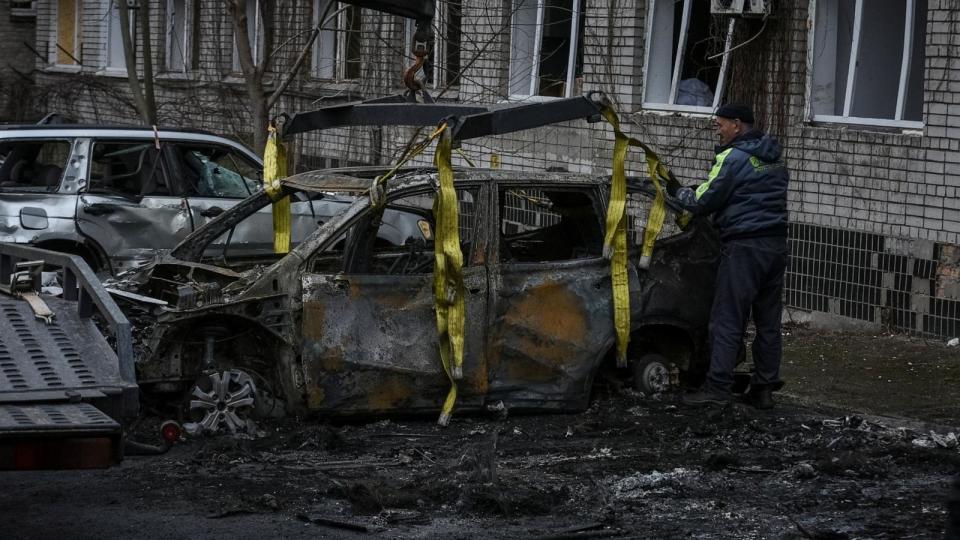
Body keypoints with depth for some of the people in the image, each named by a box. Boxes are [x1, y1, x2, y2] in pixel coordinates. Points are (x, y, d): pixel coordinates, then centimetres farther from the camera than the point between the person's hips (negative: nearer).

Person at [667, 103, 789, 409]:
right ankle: (765, 388, 12)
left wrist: (677, 192, 11)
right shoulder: (774, 158, 16)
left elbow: (703, 202, -8)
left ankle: (718, 387, -7)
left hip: (744, 247, -8)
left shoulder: (733, 158, -10)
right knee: (768, 321, 10)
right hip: (777, 246, 8)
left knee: (727, 320, -5)